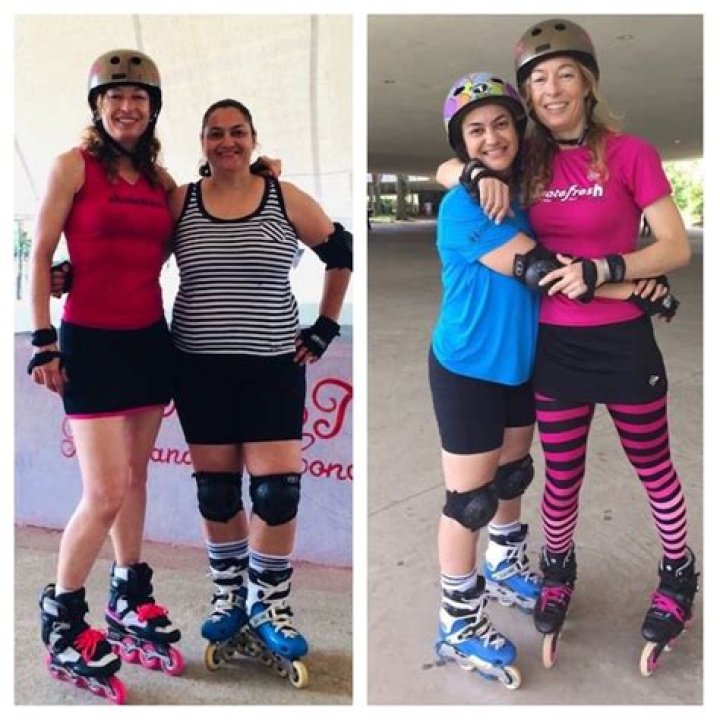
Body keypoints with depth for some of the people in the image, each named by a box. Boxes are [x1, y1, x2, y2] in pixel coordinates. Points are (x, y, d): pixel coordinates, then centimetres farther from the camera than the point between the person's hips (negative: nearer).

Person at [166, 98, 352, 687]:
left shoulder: (286, 199, 1)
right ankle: (230, 598, 27)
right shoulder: (180, 201, 4)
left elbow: (342, 255, 10)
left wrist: (323, 331, 7)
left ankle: (269, 607, 16)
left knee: (278, 487, -5)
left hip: (273, 366, -1)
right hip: (200, 367, 1)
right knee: (216, 488, 8)